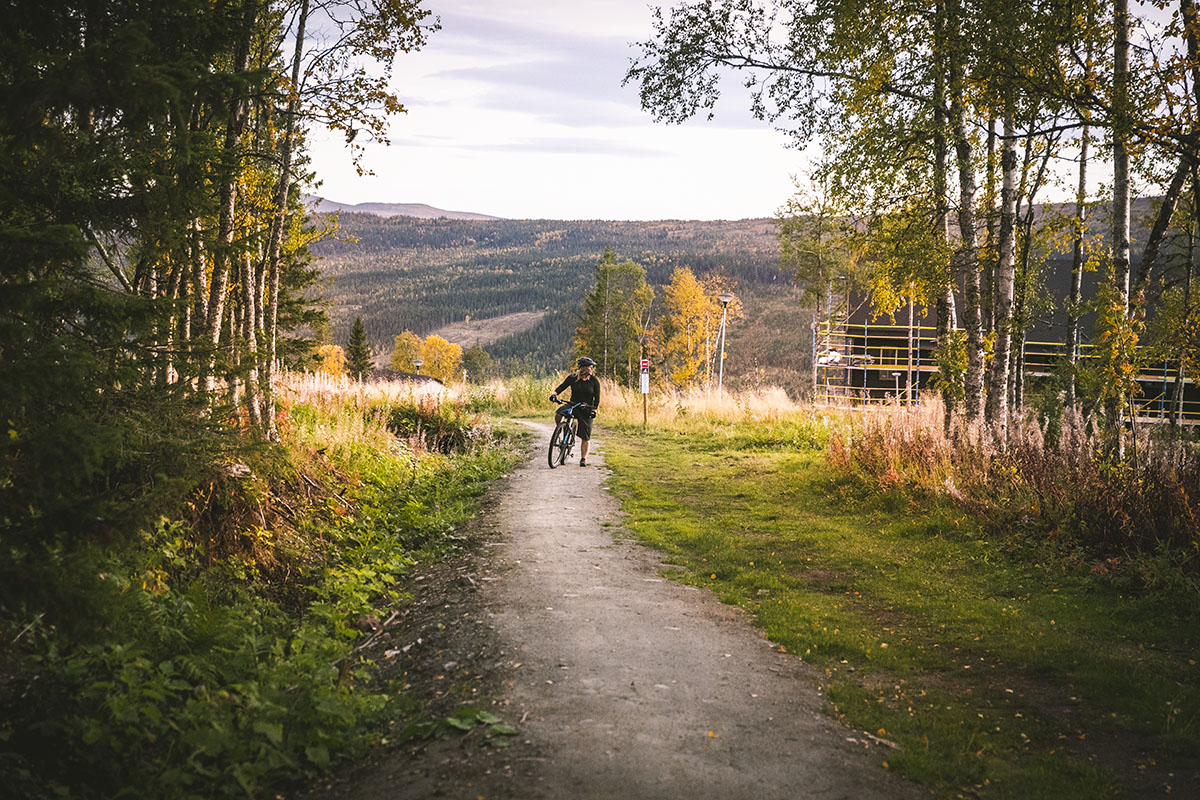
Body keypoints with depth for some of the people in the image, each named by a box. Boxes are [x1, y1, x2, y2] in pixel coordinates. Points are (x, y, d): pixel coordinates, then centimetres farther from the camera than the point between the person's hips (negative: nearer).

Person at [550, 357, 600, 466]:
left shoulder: (594, 381, -2)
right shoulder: (573, 377, -1)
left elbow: (597, 398, -2)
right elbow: (562, 386, -6)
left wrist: (593, 410, -13)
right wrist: (555, 394, -24)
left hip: (586, 411, 0)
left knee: (585, 437, -3)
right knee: (558, 414, -30)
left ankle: (583, 458, 11)